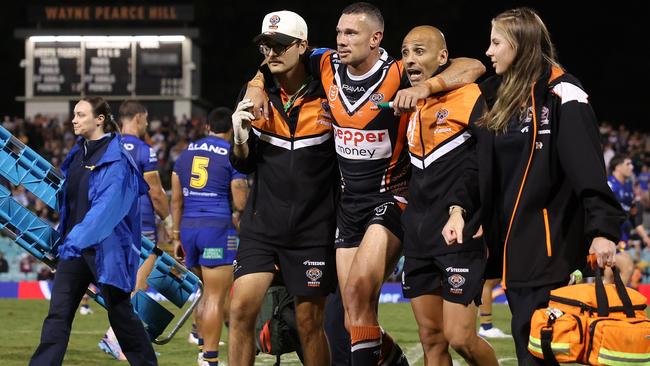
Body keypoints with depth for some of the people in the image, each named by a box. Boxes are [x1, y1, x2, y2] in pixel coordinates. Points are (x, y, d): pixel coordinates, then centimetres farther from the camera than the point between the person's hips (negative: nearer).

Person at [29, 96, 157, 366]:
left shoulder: (115, 158, -14)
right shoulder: (78, 153, 11)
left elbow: (107, 205, -23)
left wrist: (78, 238, -30)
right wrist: (66, 236, 21)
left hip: (105, 247, -7)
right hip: (74, 244, 7)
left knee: (120, 312, 5)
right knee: (58, 312, -2)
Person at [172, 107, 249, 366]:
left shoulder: (187, 153, 13)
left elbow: (176, 200, 15)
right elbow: (240, 203, -7)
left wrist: (176, 236, 20)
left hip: (188, 227, 6)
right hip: (218, 228, -6)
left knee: (208, 291, 22)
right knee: (215, 298, -2)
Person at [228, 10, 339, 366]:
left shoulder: (326, 97, -7)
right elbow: (244, 165, 8)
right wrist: (240, 138, -12)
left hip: (312, 229, -3)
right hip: (262, 224, 3)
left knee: (309, 323, 2)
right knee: (241, 309, -8)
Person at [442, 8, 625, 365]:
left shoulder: (561, 94, -10)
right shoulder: (498, 97, 16)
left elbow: (588, 167, -18)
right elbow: (481, 163, 16)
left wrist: (602, 229, -26)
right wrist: (460, 207, 1)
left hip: (550, 242, -8)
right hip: (512, 240, 8)